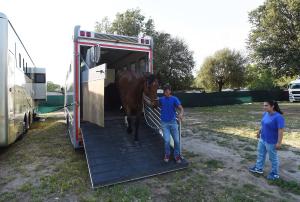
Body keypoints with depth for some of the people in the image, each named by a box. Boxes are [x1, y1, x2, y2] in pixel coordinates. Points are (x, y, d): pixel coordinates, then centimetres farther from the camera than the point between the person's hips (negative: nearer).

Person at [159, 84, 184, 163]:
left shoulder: (174, 99, -6)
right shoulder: (161, 99, 2)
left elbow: (181, 108, -18)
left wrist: (181, 114, -37)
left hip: (173, 122, 0)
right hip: (164, 123, 1)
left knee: (176, 140, 3)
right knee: (167, 140, -6)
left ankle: (177, 155, 26)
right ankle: (167, 154, 20)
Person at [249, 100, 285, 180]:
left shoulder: (278, 117, -24)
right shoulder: (265, 114, 0)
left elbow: (281, 130, -24)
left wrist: (279, 143, -24)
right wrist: (259, 131, 20)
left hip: (271, 142, -8)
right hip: (262, 139, 8)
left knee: (273, 158, 10)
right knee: (260, 154, 20)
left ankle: (275, 174, 29)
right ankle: (259, 168, 37)